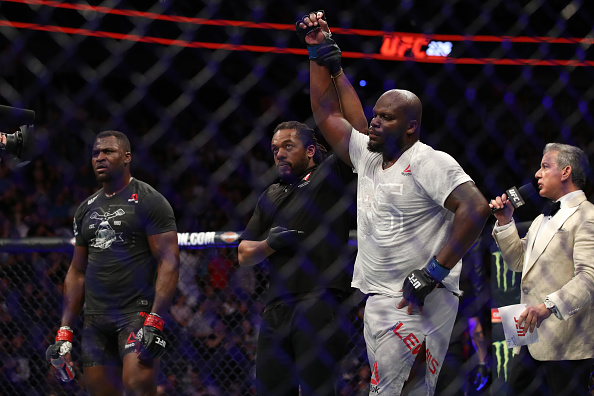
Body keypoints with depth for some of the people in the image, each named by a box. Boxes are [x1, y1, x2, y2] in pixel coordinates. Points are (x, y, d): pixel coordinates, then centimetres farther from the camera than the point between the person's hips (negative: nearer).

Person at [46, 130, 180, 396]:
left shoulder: (149, 201, -2)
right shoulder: (86, 209, 18)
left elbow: (169, 262, -9)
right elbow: (77, 273, 21)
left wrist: (155, 322, -19)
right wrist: (65, 331, 14)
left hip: (138, 312, -6)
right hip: (95, 319, 6)